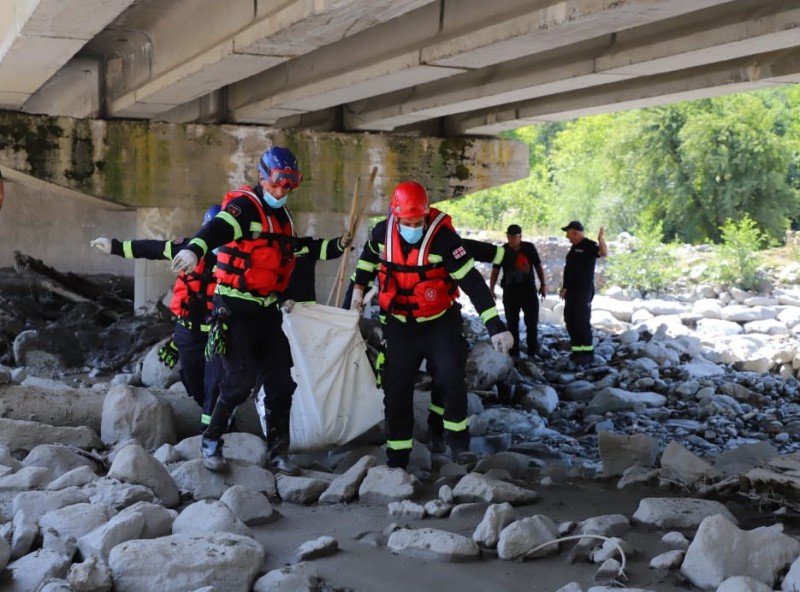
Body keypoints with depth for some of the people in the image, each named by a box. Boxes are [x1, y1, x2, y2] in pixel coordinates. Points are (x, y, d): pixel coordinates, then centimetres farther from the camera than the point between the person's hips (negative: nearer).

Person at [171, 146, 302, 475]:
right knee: (240, 381, -11)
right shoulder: (245, 205, -12)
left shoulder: (281, 215, 15)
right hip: (236, 309, -8)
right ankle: (211, 442, 10)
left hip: (266, 310, 8)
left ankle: (278, 451, 16)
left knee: (281, 382, 5)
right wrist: (195, 248, -54)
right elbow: (220, 226, -34)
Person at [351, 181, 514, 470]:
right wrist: (358, 287, 13)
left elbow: (473, 282, -24)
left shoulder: (443, 237, -23)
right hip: (399, 325, 3)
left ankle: (458, 442, 11)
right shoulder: (383, 233, -10)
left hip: (441, 323, -3)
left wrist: (496, 327, -27)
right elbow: (370, 256, 16)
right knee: (396, 390, 2)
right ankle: (397, 457, 14)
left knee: (451, 380, -12)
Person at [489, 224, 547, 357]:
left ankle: (533, 352, 13)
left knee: (532, 322, 3)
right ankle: (514, 353, 11)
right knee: (512, 323, 3)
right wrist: (491, 289, -13)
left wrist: (543, 284, 7)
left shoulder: (529, 248, 0)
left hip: (529, 289, 1)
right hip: (510, 291, -1)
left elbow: (538, 266, 10)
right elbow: (495, 271, -2)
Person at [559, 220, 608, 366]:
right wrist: (564, 287, 23)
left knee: (582, 321, -9)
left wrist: (601, 239, -46)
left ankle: (588, 352, -2)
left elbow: (604, 253, -30)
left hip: (584, 291, -9)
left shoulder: (589, 245, -10)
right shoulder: (574, 247, 16)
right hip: (572, 291, 9)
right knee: (570, 321, 9)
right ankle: (577, 350, 16)